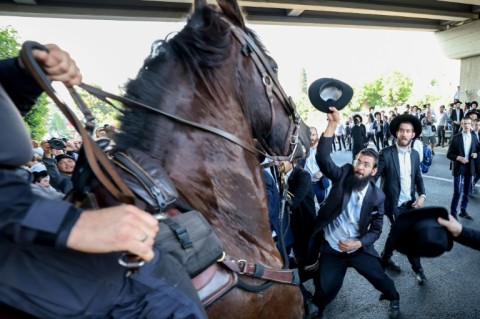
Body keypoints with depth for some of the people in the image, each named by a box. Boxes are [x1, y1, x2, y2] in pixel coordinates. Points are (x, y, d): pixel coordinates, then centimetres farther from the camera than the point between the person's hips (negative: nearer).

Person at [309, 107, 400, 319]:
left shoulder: (377, 196, -10)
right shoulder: (343, 175, -13)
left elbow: (376, 229, -3)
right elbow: (322, 157, -30)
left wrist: (358, 243, -20)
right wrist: (333, 124, -35)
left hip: (359, 248, 1)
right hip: (331, 248, -1)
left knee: (380, 279, 15)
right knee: (326, 290, 4)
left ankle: (393, 298, 53)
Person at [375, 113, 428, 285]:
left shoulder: (415, 154, 4)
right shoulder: (386, 153, -15)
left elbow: (418, 177, 11)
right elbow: (374, 176, -14)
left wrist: (422, 195, -5)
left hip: (409, 202, 5)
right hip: (394, 204, -5)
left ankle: (385, 258, 35)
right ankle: (417, 268, 25)